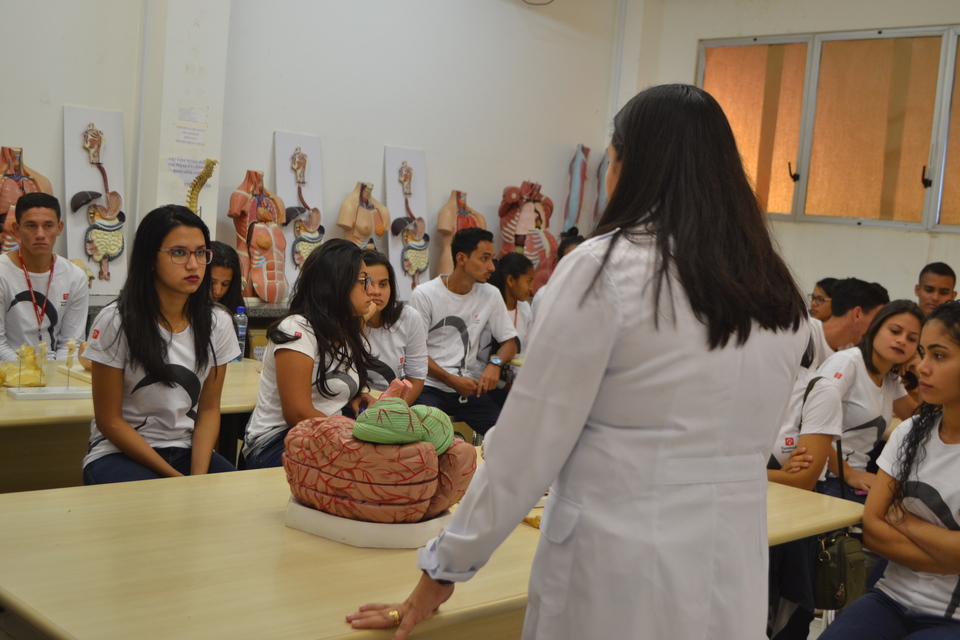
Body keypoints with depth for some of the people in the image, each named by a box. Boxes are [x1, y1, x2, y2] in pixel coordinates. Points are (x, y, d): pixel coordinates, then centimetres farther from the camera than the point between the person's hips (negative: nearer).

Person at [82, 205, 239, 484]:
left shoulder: (218, 323, 0)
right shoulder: (115, 322, -12)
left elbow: (209, 409, 4)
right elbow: (109, 420, -9)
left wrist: (198, 475, -12)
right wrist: (174, 476, -15)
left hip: (187, 452, 4)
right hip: (119, 453, -4)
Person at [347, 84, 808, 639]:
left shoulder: (605, 268, -12)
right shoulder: (782, 303, 3)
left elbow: (529, 444, -11)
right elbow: (744, 444, 12)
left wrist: (443, 571, -1)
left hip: (618, 580, -5)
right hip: (736, 583, 5)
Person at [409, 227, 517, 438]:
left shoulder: (490, 295, 7)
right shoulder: (424, 294, -5)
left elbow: (509, 342, 11)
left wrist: (495, 363, -11)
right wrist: (451, 380, -14)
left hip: (468, 387, 4)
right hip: (430, 386, -4)